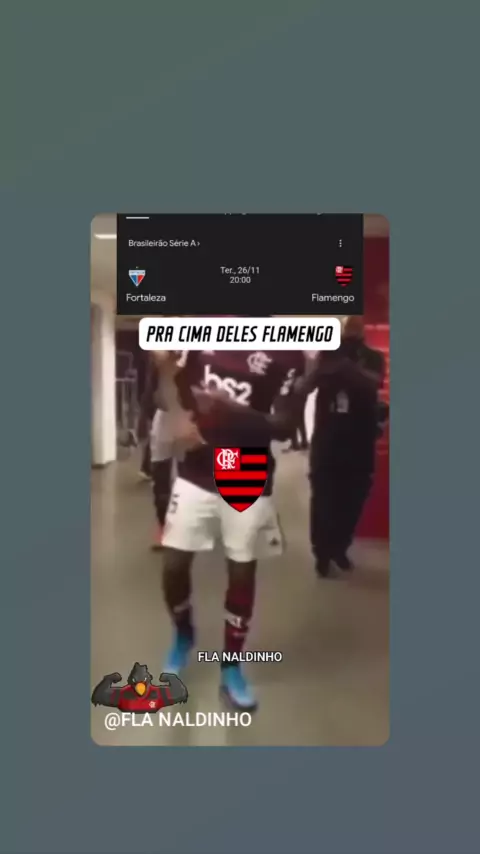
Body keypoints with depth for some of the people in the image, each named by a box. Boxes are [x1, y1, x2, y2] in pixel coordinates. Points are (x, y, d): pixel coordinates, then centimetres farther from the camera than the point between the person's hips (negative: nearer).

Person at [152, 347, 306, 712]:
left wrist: (230, 407, -29)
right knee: (174, 565, 3)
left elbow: (283, 426, -15)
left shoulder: (288, 353, -9)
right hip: (195, 474, 3)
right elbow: (176, 383, 15)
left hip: (249, 483, -2)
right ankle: (183, 635, 34)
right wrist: (179, 416, -7)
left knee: (242, 572, 6)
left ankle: (231, 667, 26)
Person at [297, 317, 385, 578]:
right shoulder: (328, 353, 5)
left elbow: (373, 382, -18)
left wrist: (346, 365, -33)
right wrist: (320, 367, -25)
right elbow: (305, 387, -5)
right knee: (323, 499, 1)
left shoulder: (373, 358, 4)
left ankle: (339, 548, 27)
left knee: (351, 500, 8)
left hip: (359, 443, 1)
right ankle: (322, 553, 14)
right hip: (326, 441, -1)